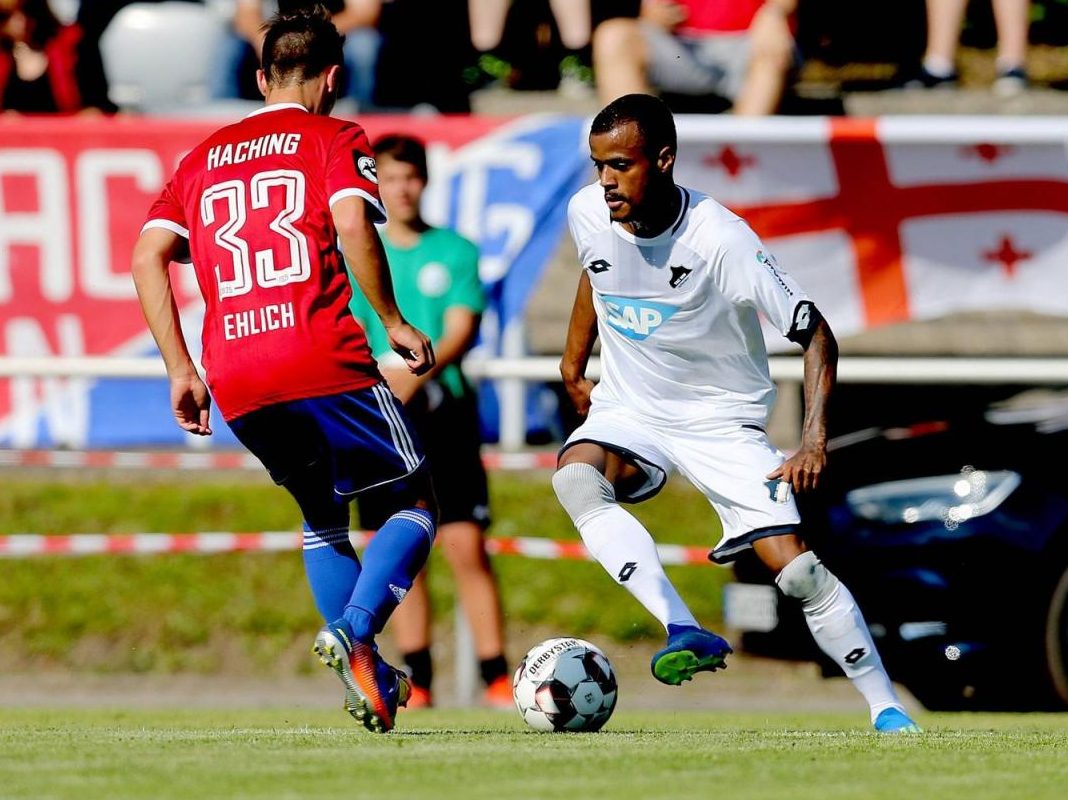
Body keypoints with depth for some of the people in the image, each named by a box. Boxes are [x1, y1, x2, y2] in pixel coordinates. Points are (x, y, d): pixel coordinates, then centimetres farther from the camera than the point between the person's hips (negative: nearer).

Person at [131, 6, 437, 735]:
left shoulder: (202, 157, 22)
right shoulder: (334, 139, 7)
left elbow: (148, 256, 13)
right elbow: (351, 224, -12)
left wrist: (181, 368, 13)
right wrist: (392, 321, -4)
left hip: (234, 385, 5)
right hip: (324, 363, -5)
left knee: (323, 518, 24)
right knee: (417, 502, 9)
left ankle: (372, 677, 12)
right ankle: (354, 631, -16)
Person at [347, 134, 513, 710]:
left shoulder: (456, 252, 5)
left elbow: (460, 331, -5)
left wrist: (417, 375, -23)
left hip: (444, 411, -1)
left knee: (466, 548, -7)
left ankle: (496, 678, -6)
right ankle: (417, 679, 9)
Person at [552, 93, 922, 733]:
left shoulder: (721, 239, -25)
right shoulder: (587, 213, -11)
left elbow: (816, 336, -19)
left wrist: (816, 441, -30)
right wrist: (574, 363, 17)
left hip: (722, 420, -3)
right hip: (629, 410, 3)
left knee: (796, 568, -13)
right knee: (575, 478, -31)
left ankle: (887, 709, 4)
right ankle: (686, 632, -39)